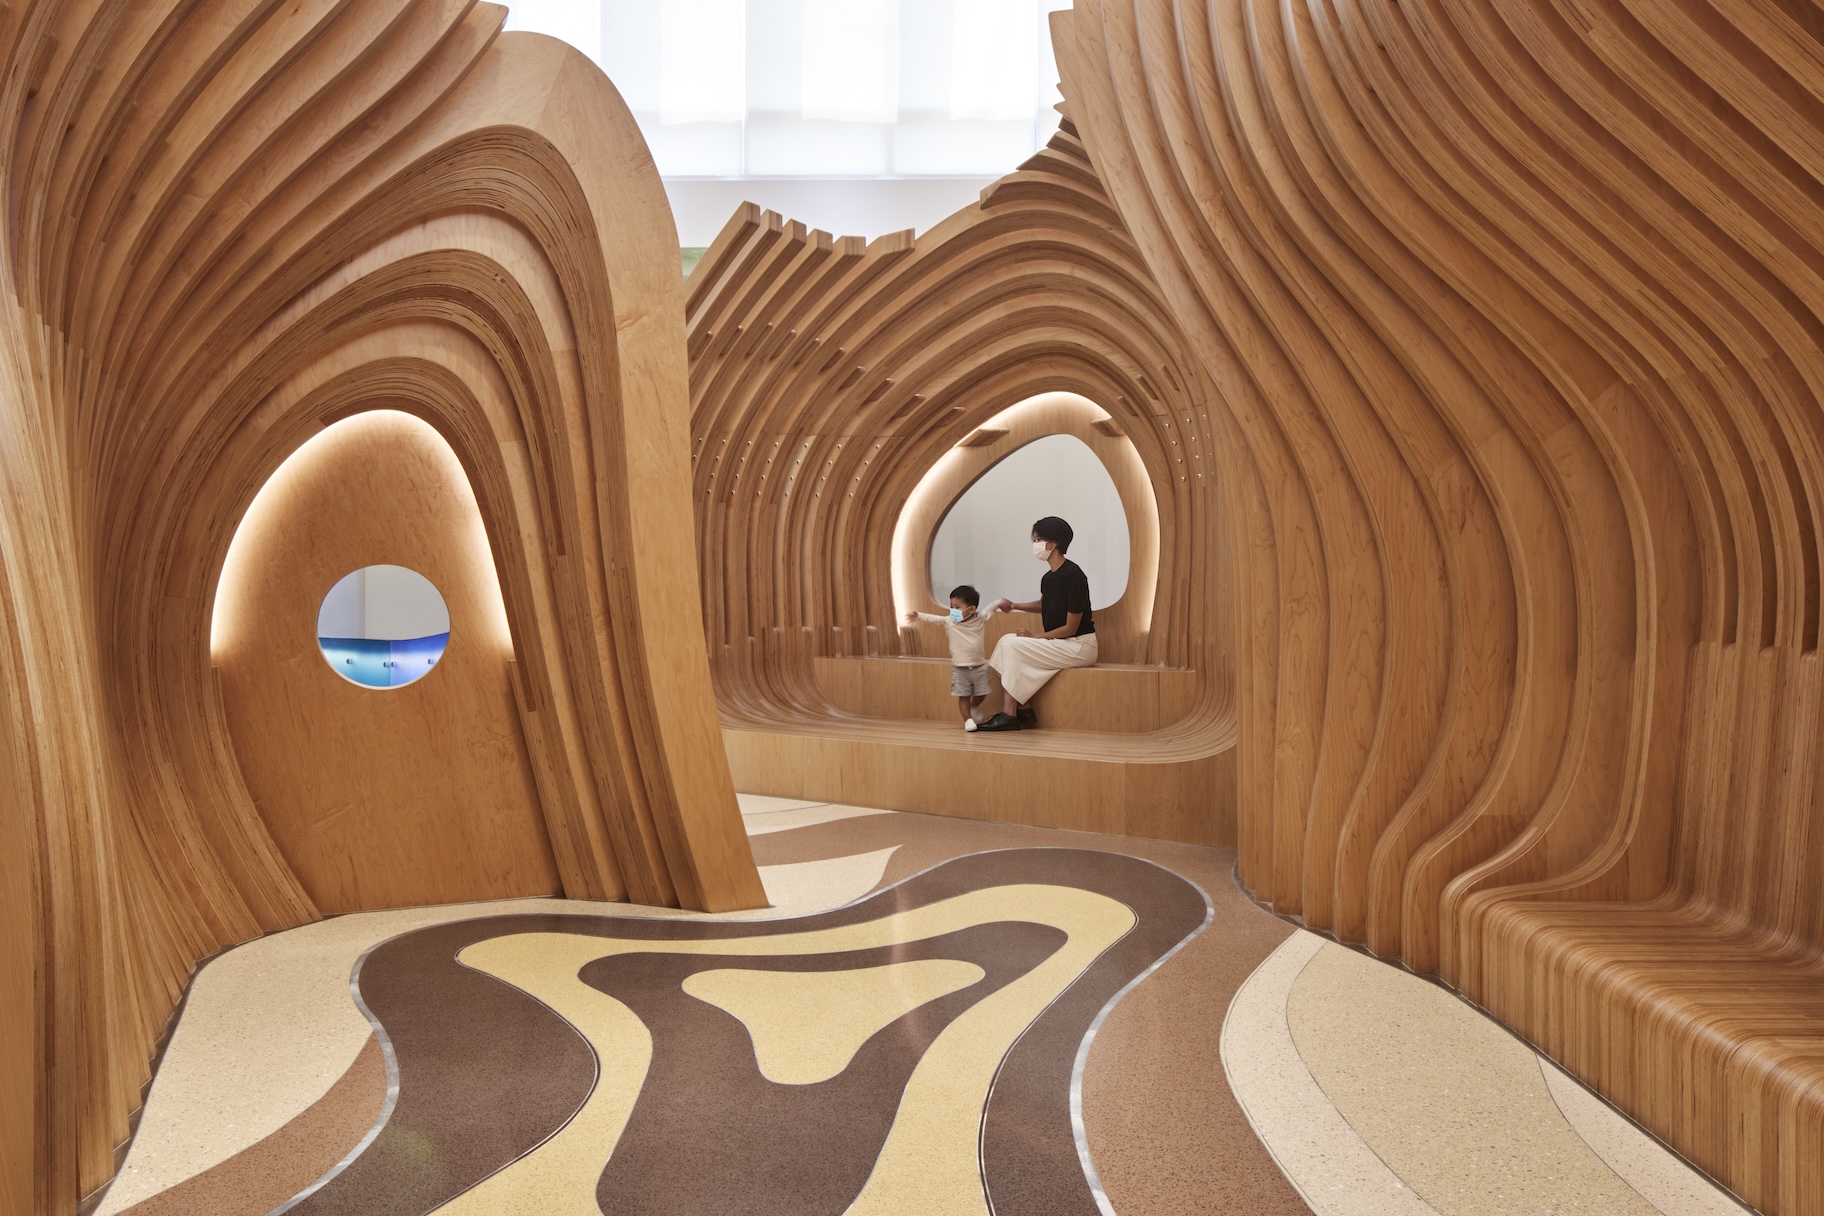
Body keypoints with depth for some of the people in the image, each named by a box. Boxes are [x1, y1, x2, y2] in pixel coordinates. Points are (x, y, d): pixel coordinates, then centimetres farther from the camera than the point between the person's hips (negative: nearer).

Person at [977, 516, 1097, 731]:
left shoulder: (1073, 576, -20)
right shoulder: (1049, 578, 6)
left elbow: (1070, 628, -19)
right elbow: (1043, 604, 28)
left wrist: (1035, 637, -11)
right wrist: (1015, 606, 11)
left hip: (1079, 647, -9)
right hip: (1062, 644, 9)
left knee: (1013, 645, -15)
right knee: (1007, 642, 1)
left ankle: (1009, 715, -9)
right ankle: (1021, 711, -3)